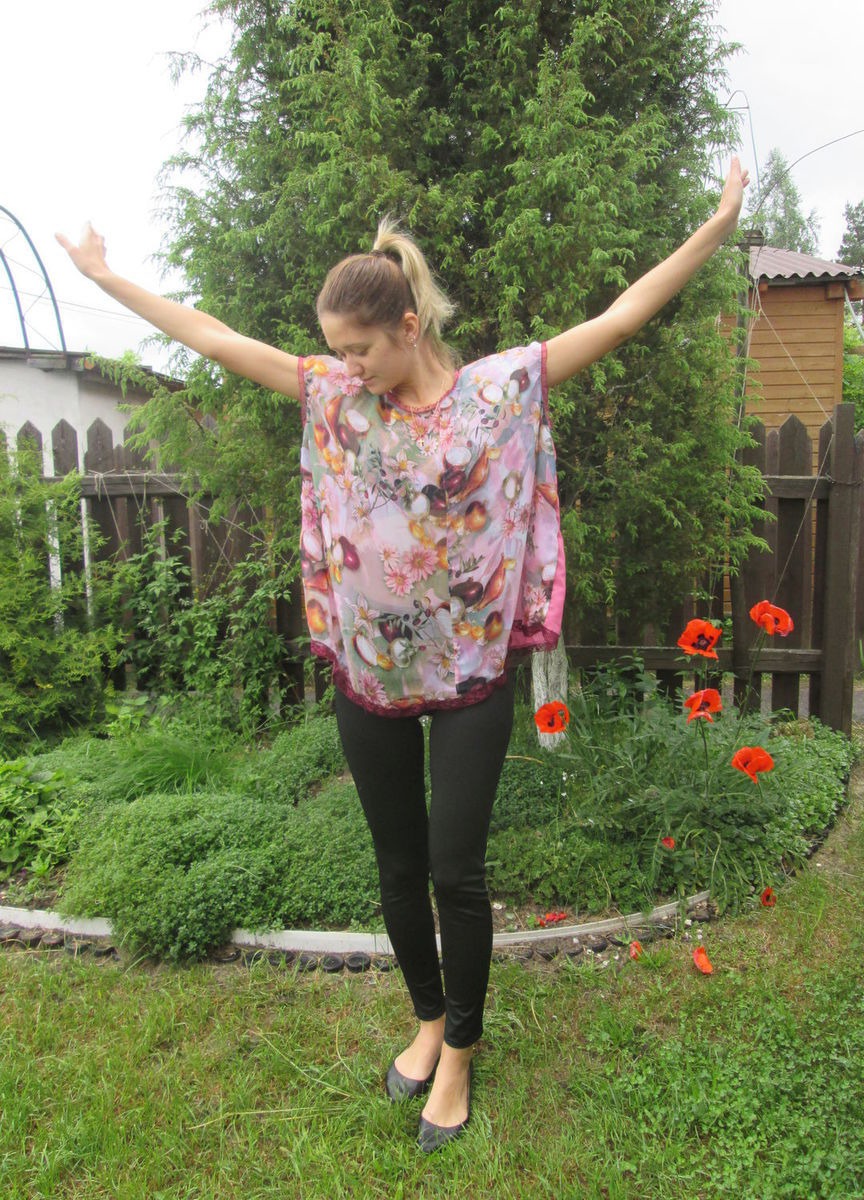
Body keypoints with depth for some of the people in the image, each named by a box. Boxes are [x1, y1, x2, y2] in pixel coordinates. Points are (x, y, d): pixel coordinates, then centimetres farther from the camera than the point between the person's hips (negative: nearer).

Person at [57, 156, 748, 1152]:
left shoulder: (502, 385, -6)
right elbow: (216, 339, 6)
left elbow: (620, 316, -7)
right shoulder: (333, 395, 1)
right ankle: (428, 1018, 41)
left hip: (471, 672, -3)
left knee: (456, 873, 5)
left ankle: (459, 1051, 30)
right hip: (370, 670, 3)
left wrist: (717, 227, -11)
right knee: (398, 866, 16)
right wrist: (106, 278, 11)